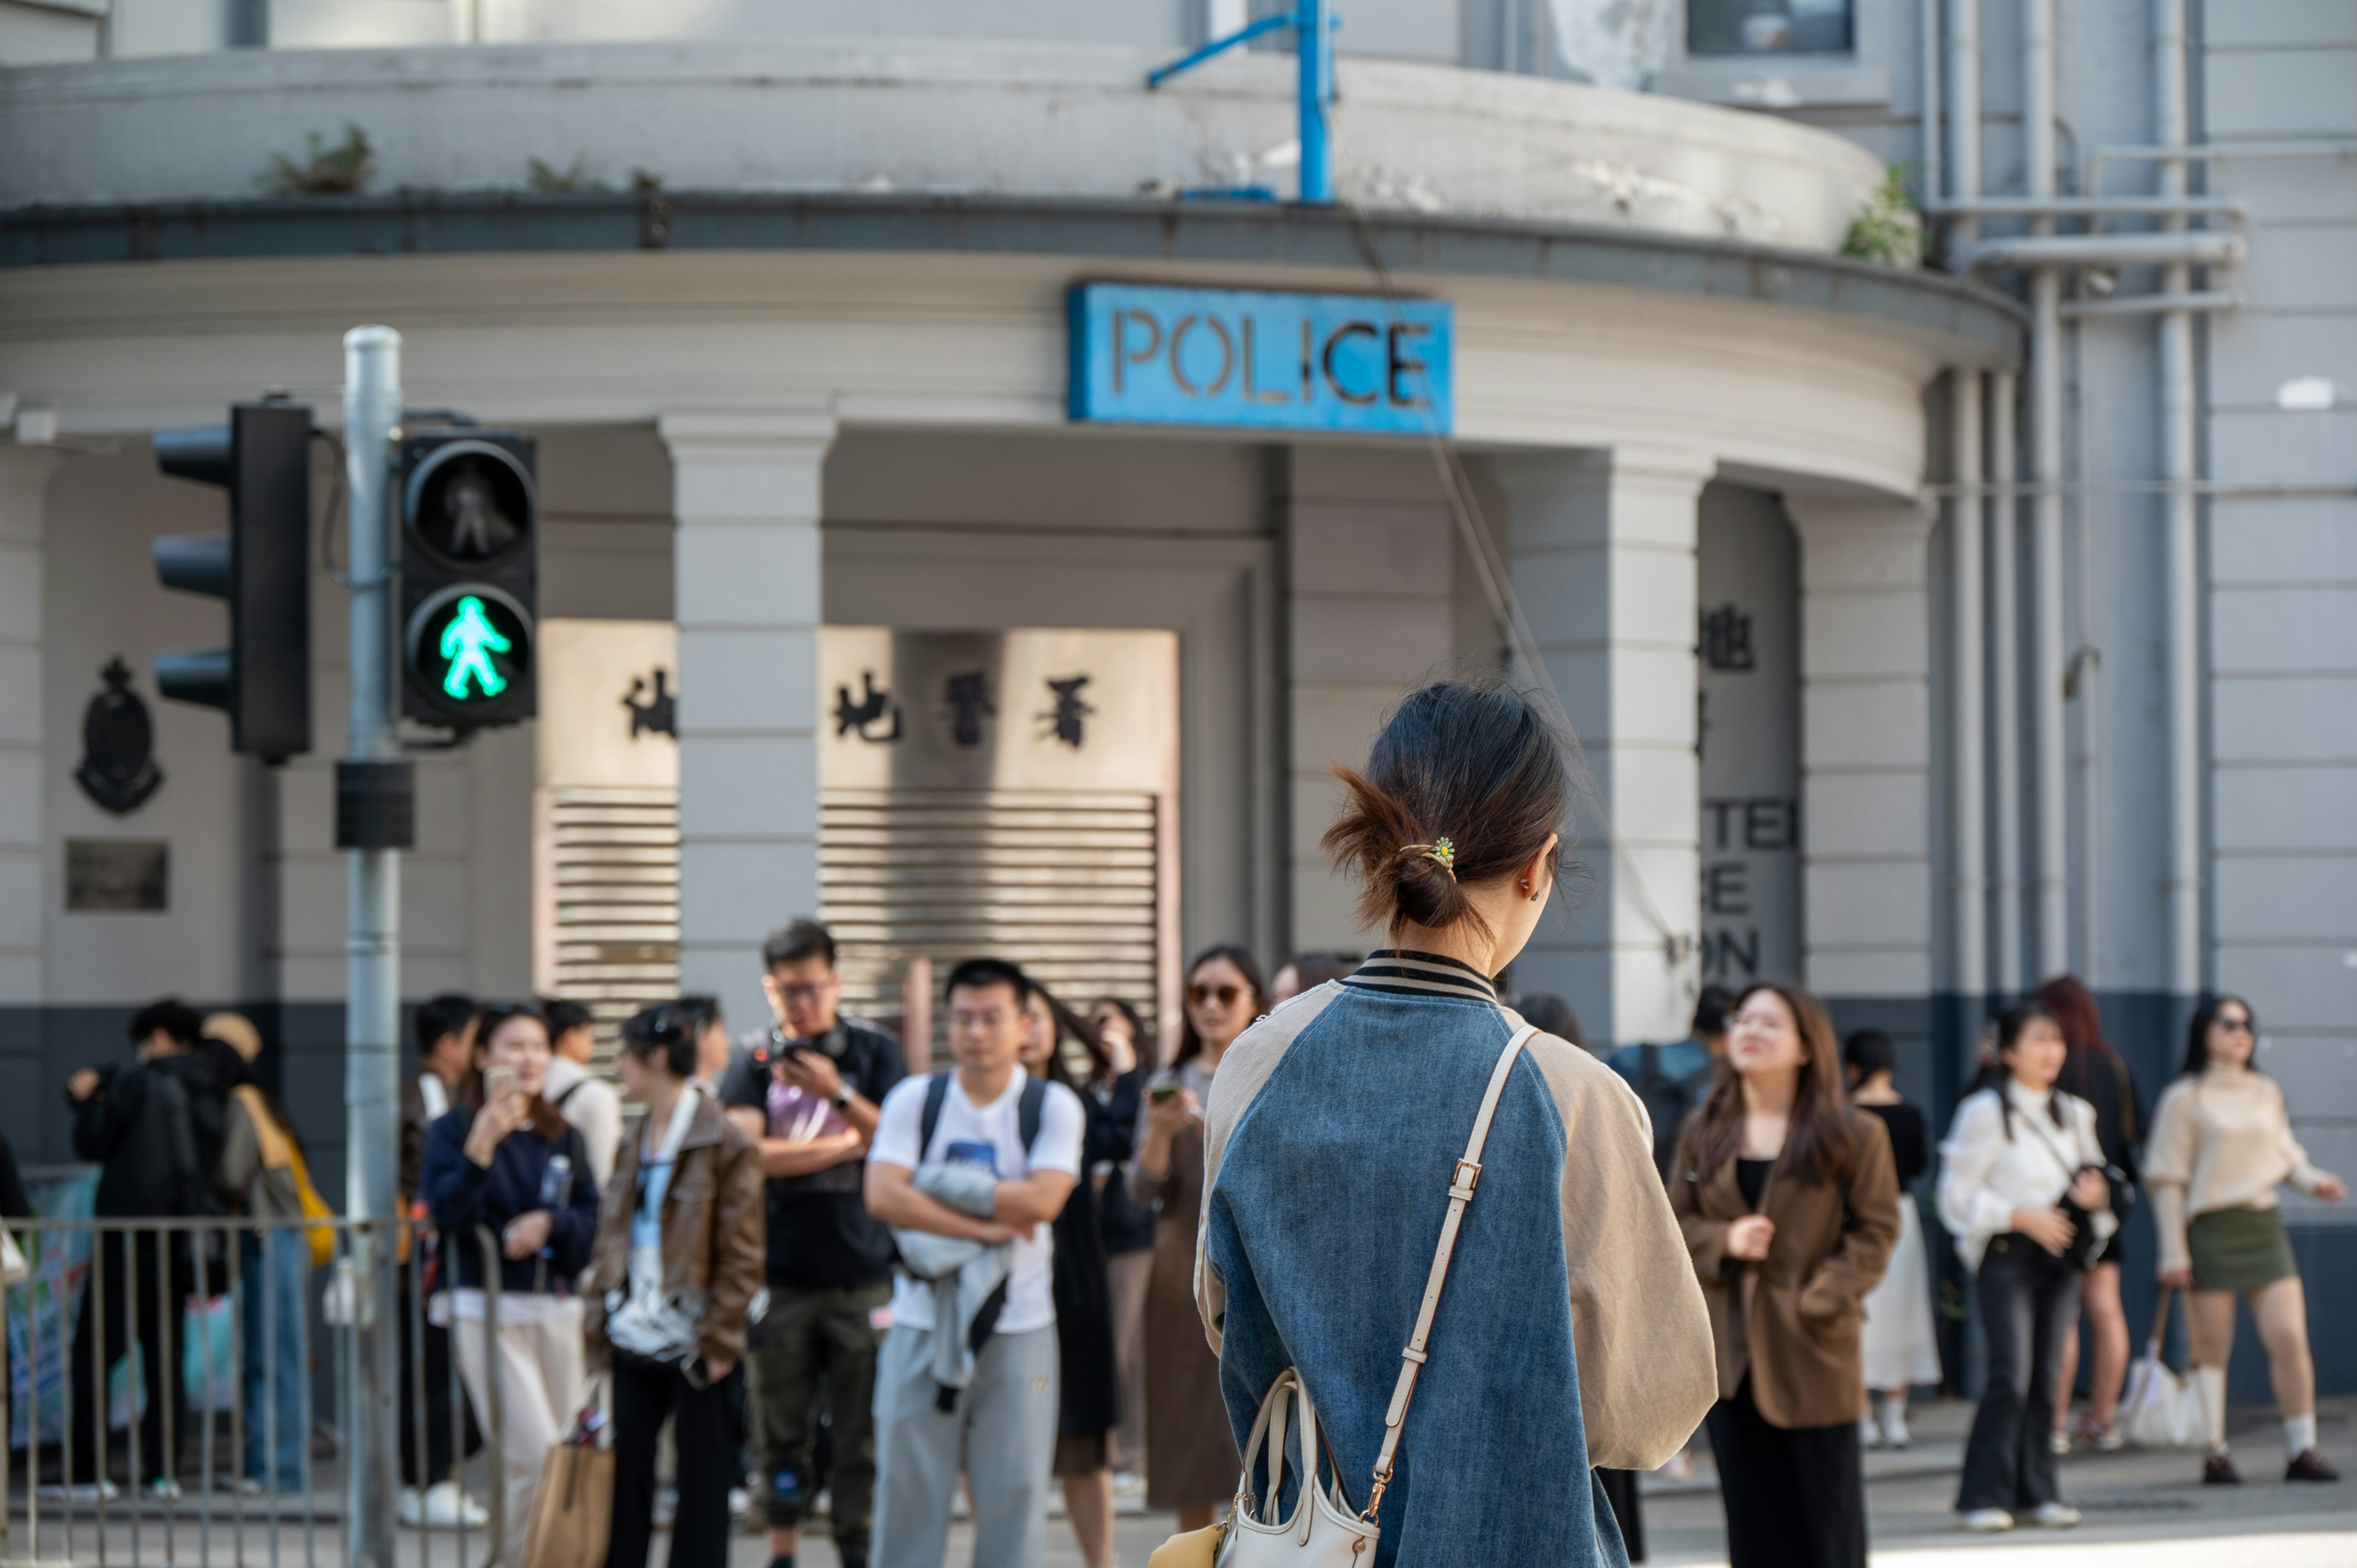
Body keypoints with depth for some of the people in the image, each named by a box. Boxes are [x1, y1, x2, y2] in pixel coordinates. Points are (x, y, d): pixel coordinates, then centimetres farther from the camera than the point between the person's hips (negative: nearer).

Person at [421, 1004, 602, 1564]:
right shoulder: (453, 1131, -1)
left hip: (559, 1310, 5)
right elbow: (448, 1214, -14)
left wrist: (549, 1223, -11)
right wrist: (481, 1146, -22)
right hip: (491, 1312, -5)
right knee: (537, 1457, -14)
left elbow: (594, 1219, 8)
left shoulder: (563, 1138, 13)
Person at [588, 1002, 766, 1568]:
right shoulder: (635, 1140, 13)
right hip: (636, 1342, 7)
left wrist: (718, 1339, -14)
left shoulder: (725, 1144, -9)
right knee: (626, 1476, 7)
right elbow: (611, 1238, 15)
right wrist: (600, 1320, 7)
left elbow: (742, 1256, -11)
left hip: (694, 1348, -7)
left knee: (702, 1483, 3)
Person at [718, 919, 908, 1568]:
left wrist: (838, 1091, -16)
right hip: (779, 1274, 0)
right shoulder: (754, 1058, 7)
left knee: (864, 1434, -2)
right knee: (781, 1432, 3)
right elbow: (749, 1152, -7)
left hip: (863, 1271, 0)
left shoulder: (874, 1051, 7)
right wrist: (847, 1145, -6)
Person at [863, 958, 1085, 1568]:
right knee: (906, 1481, 1)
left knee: (1013, 1484, 2)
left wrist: (939, 1183, -11)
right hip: (923, 1319, 0)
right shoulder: (915, 1099, 3)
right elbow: (883, 1196, -10)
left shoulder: (1053, 1106, 1)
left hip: (1017, 1327, 0)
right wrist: (986, 1224, -15)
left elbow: (1042, 1201, -14)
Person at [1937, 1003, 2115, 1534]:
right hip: (2006, 1253, -6)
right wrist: (2022, 1217, -16)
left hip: (2059, 1254, 6)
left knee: (2046, 1377, 4)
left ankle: (2036, 1492, 10)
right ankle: (1984, 1496, -9)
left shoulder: (2073, 1114, 15)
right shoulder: (1985, 1112, -4)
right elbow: (1958, 1196, -7)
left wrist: (2094, 1192, 0)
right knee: (2010, 1376, -13)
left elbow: (2092, 1175, 25)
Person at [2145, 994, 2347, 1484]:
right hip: (2210, 1227, -4)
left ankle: (2302, 1449, 0)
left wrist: (2313, 1180, 0)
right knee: (2211, 1349, 0)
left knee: (2290, 1338, -6)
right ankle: (2214, 1452, 8)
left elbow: (2286, 1153, 22)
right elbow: (2167, 1179, -3)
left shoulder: (2267, 1093, 13)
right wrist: (2173, 1252, -7)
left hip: (2264, 1226, 4)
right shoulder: (2184, 1099, -2)